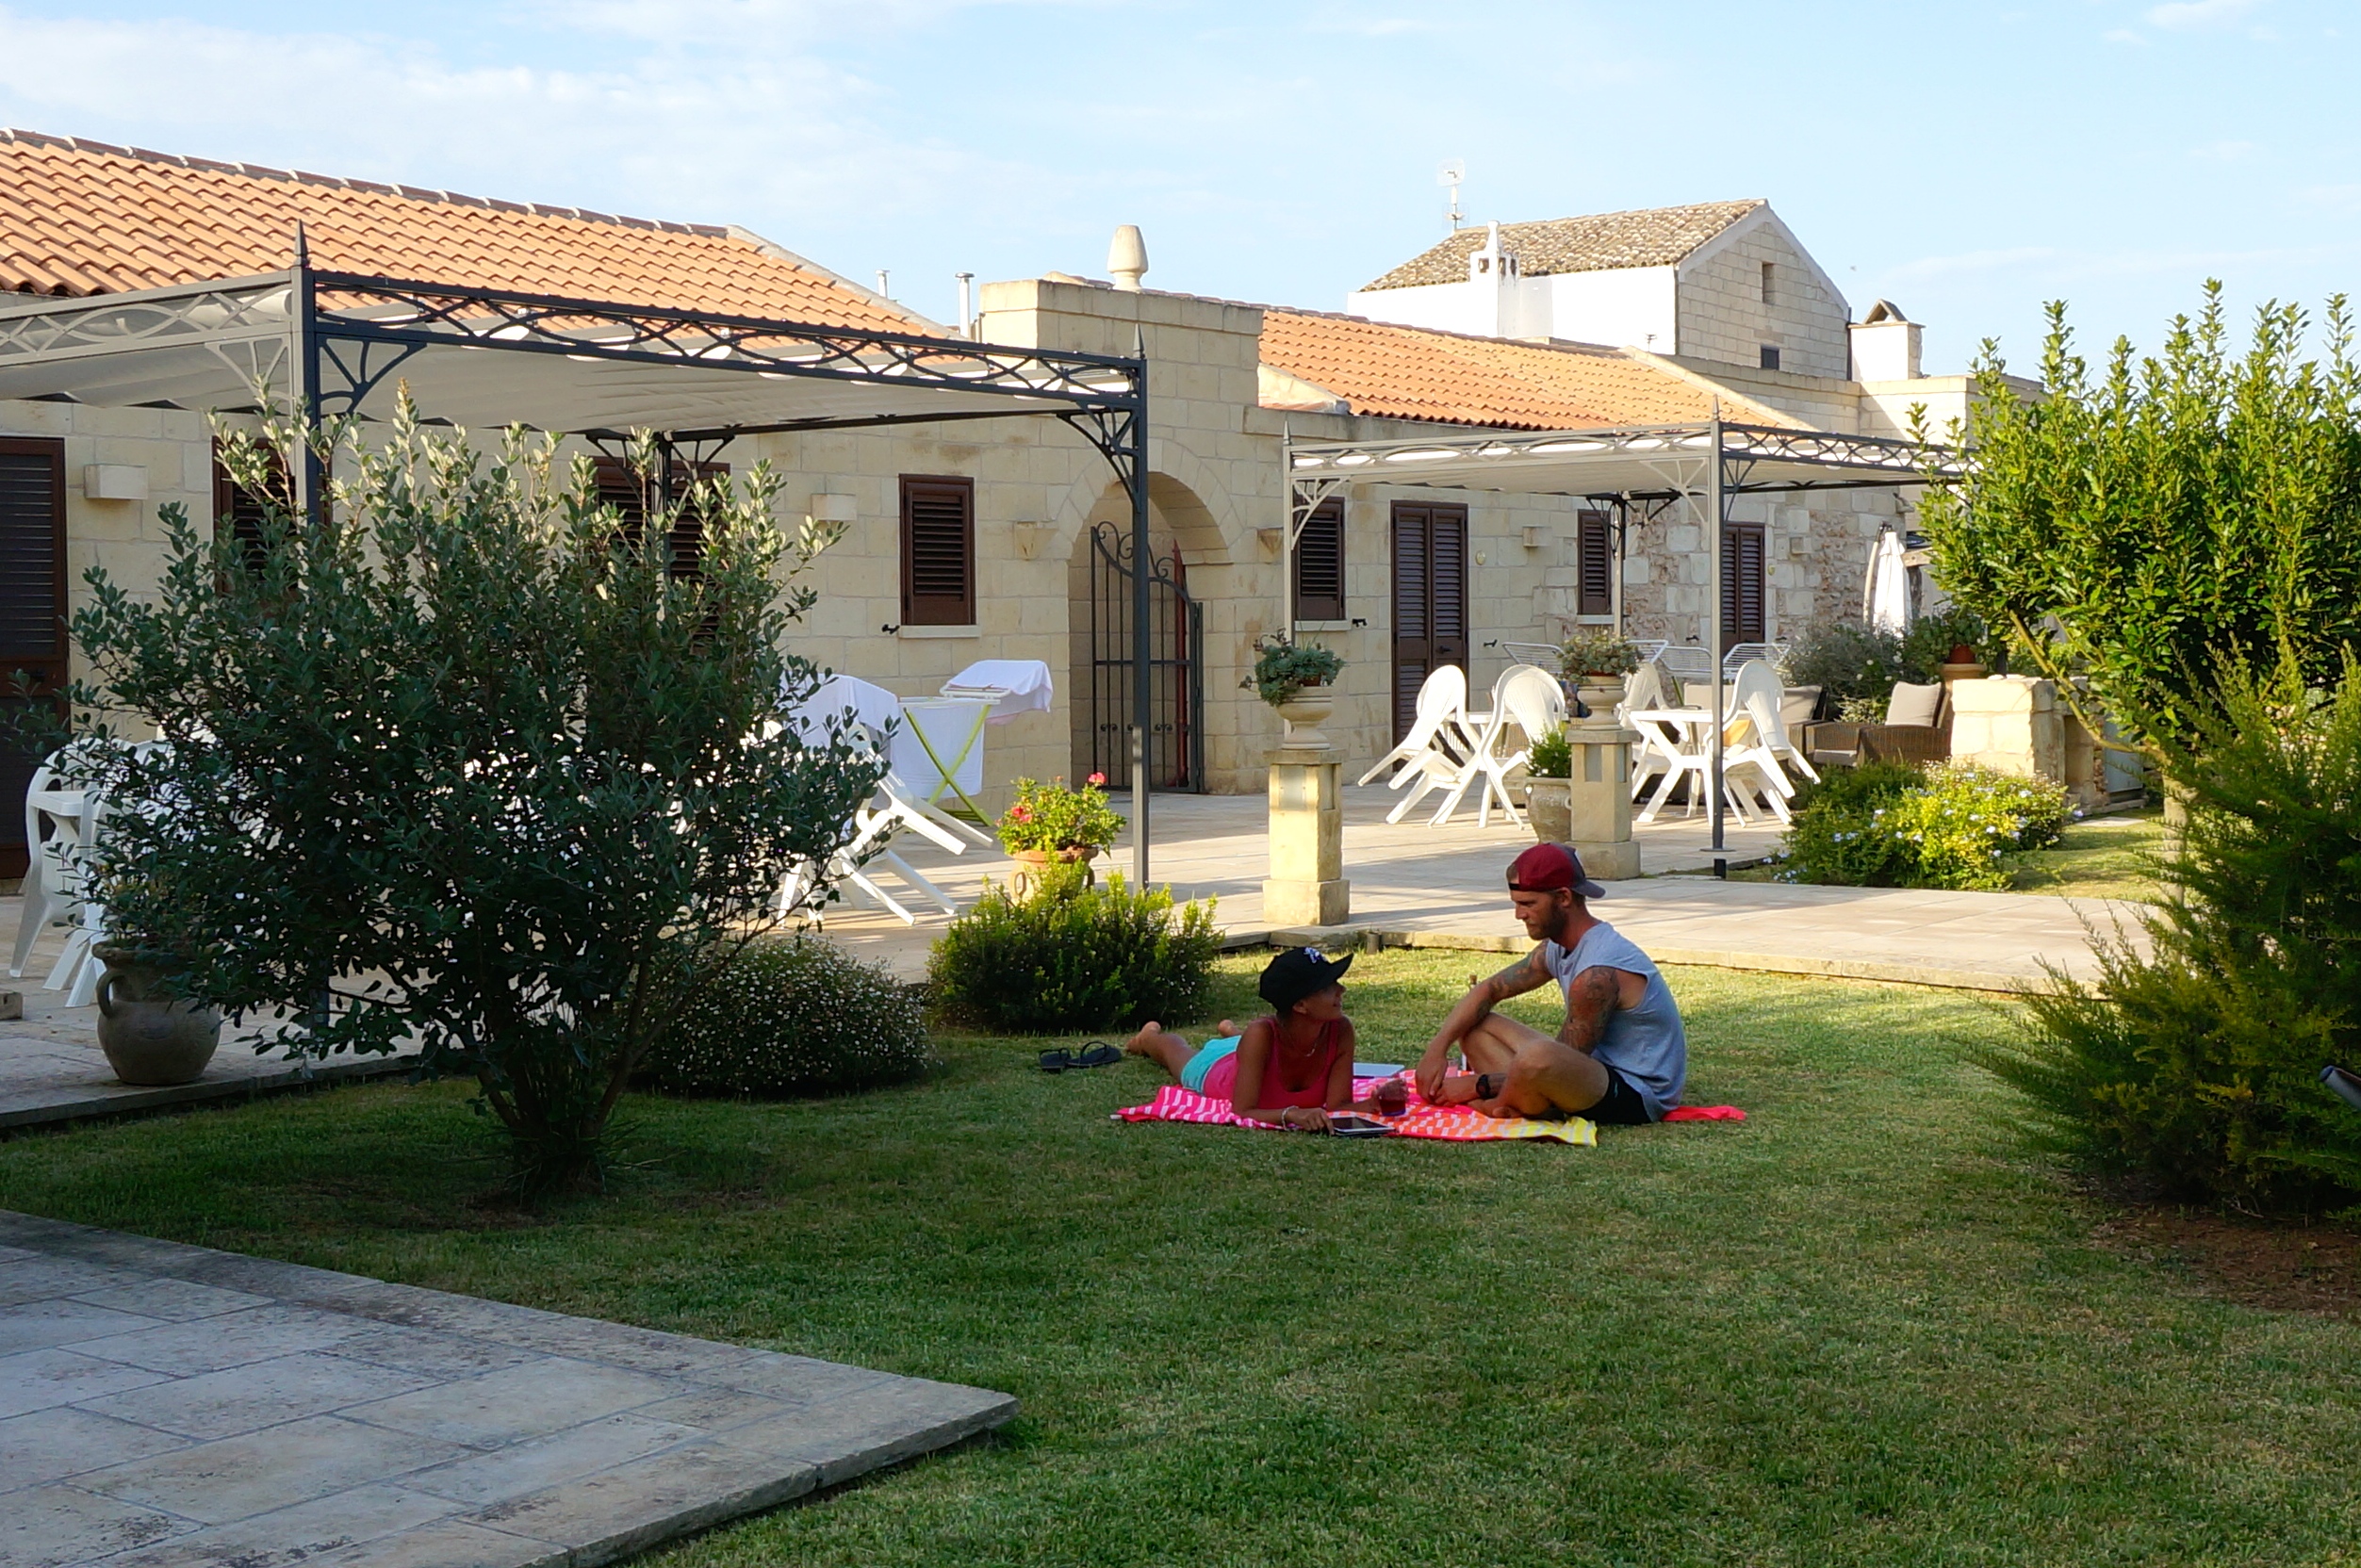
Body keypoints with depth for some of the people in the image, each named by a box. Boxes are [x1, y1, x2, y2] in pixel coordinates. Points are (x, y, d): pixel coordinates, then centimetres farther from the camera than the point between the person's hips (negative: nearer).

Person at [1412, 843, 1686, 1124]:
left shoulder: (1599, 973, -25)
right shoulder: (1558, 950, 6)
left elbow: (1561, 1065, -20)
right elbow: (1487, 990, 14)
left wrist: (1480, 1085, -14)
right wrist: (1438, 1047, -1)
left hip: (1638, 1095, -10)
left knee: (1539, 1057, -40)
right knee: (1474, 1026, 8)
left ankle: (1491, 1108, -10)